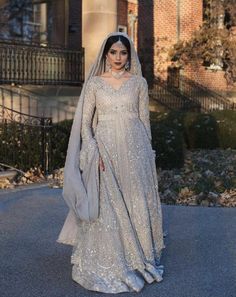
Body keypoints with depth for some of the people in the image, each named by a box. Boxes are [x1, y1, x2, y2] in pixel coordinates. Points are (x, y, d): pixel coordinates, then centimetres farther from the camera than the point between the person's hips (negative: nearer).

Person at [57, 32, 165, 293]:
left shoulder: (139, 82, 6)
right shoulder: (94, 83, 2)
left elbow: (144, 120, 9)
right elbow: (85, 122, 0)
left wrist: (146, 152, 8)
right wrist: (94, 152, -10)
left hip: (134, 149, 1)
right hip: (105, 148, -1)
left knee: (135, 204, 6)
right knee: (106, 207, 0)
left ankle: (138, 259, 22)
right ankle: (107, 264, 12)